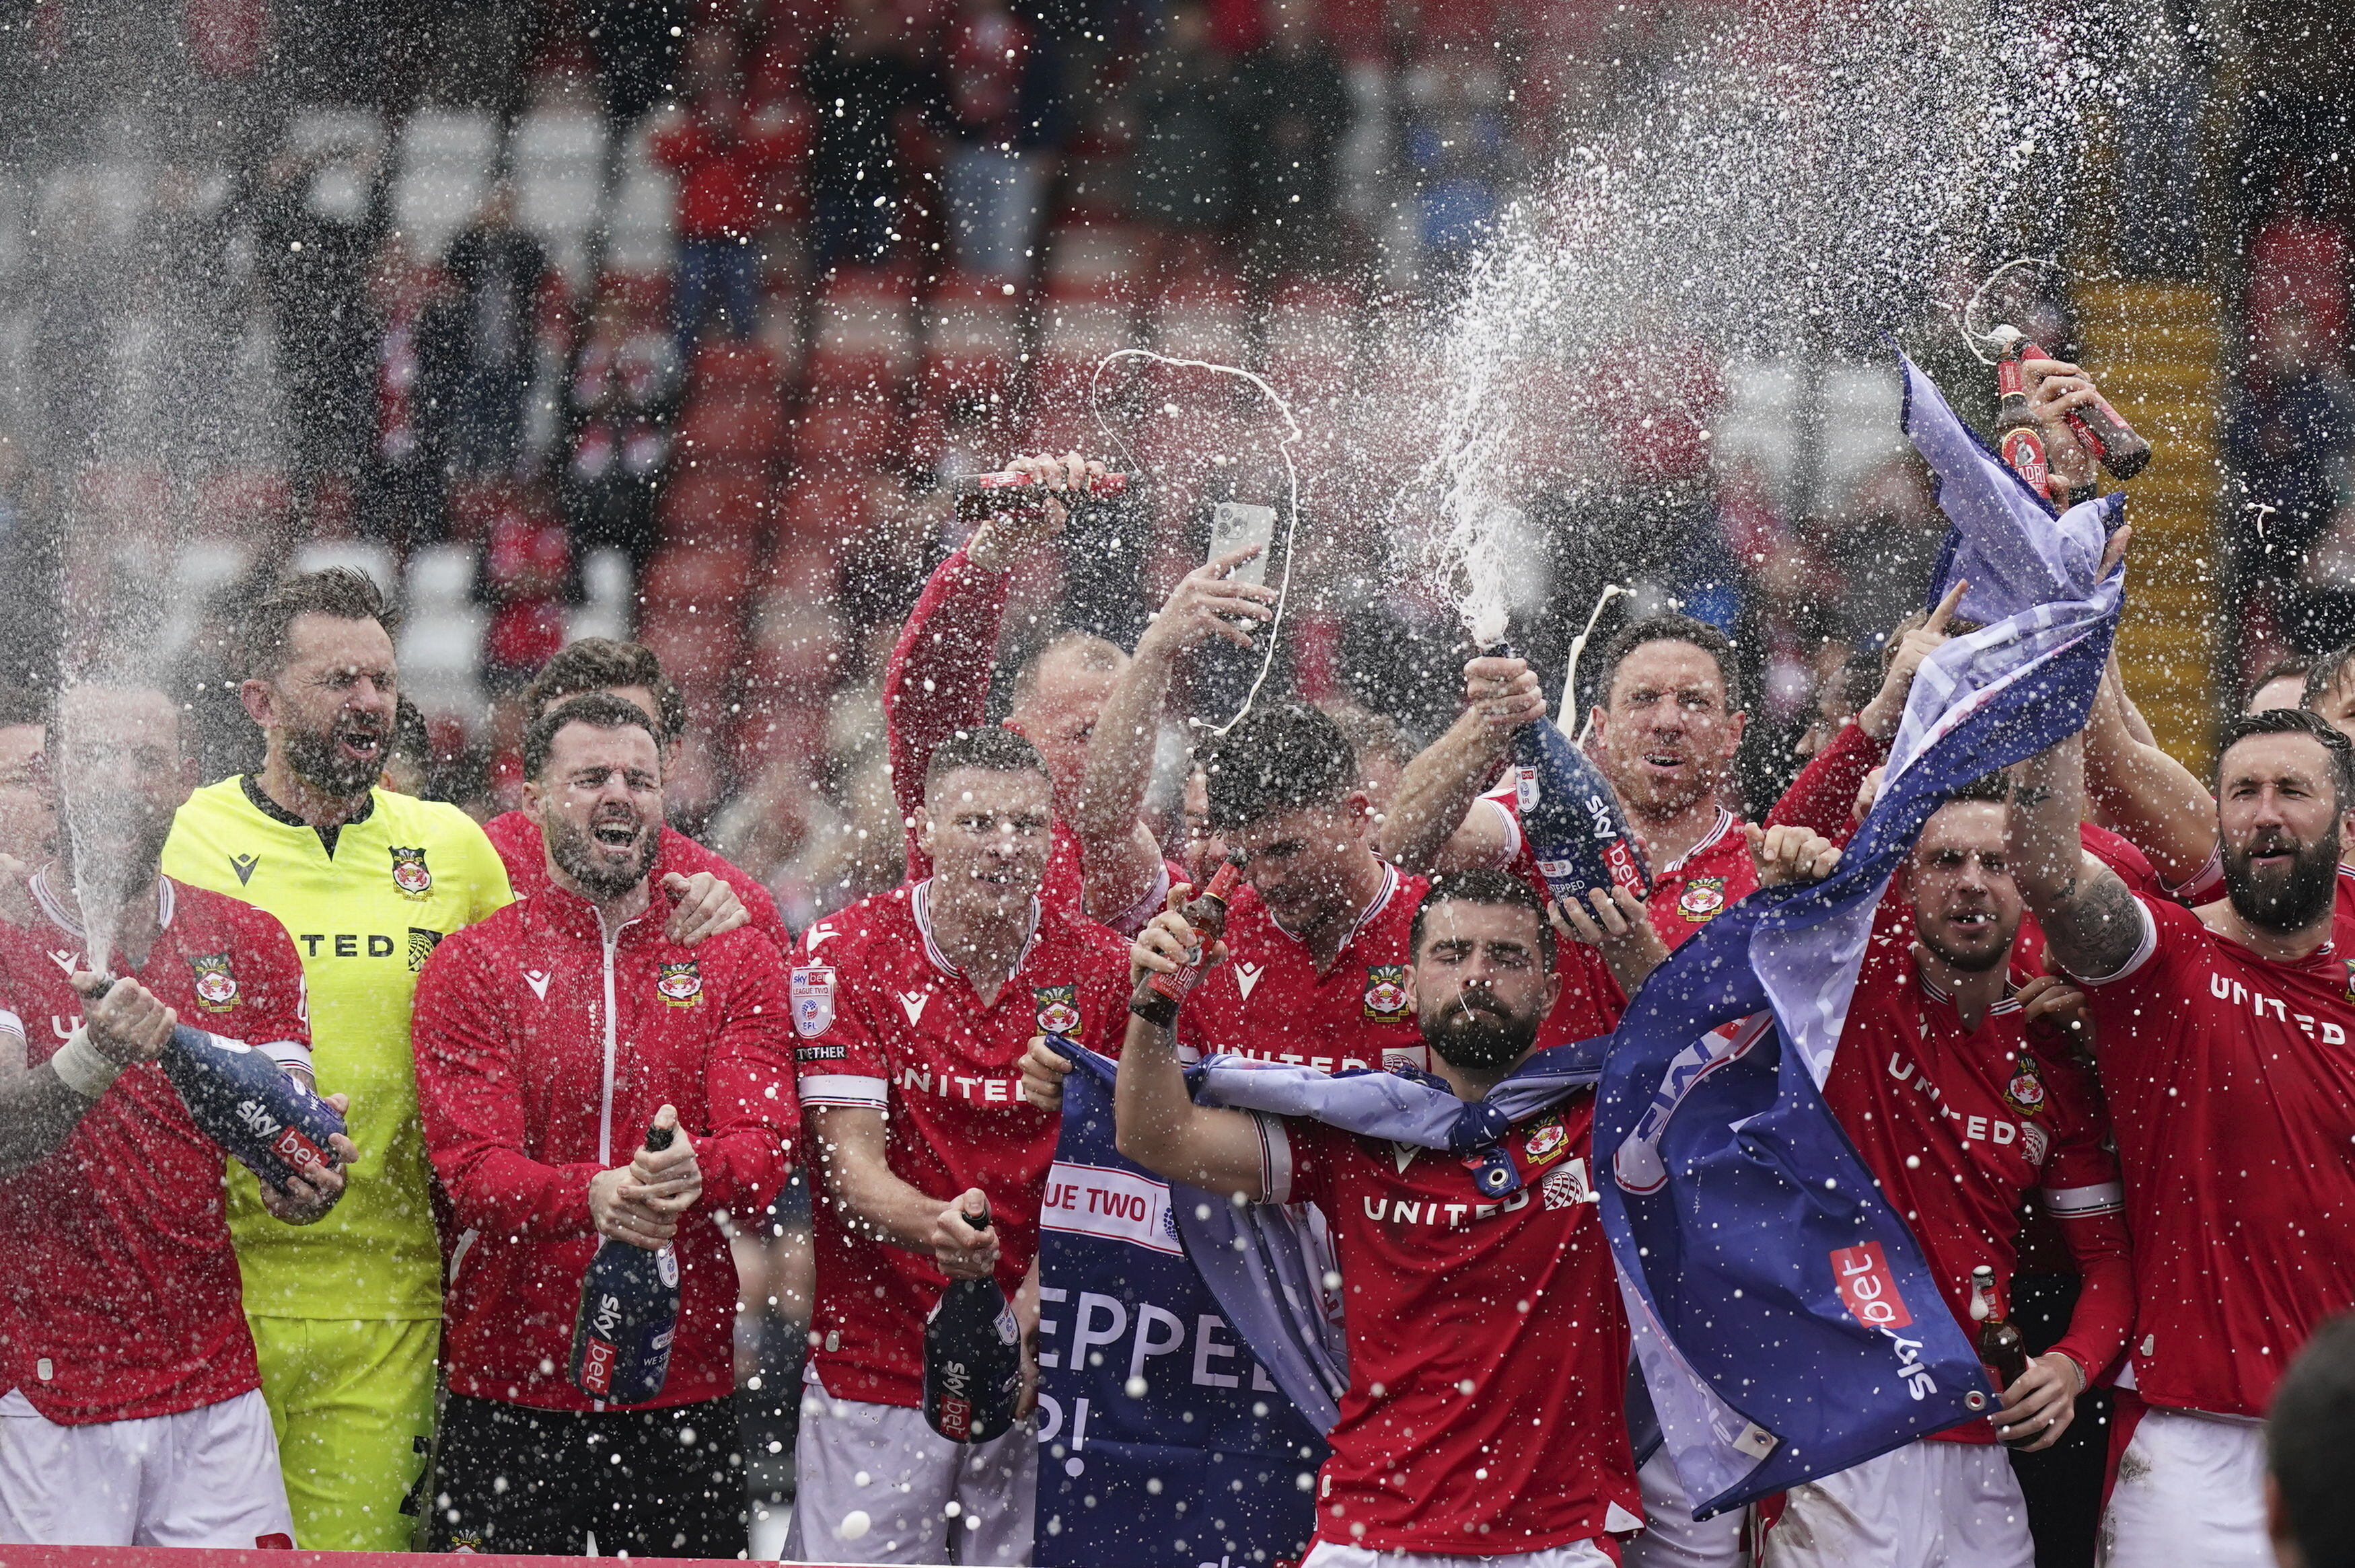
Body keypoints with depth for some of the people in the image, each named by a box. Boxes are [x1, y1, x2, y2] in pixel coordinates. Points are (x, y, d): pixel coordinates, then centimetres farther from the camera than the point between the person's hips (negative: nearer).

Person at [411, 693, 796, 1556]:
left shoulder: (734, 957, 8)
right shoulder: (472, 966, 2)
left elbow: (767, 1148, -4)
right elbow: (474, 1169, -10)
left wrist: (694, 1170, -28)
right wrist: (594, 1194, -30)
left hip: (687, 1388, 2)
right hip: (509, 1384, -2)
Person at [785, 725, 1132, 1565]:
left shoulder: (1095, 967, 2)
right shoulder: (846, 954, -6)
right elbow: (851, 1164, -10)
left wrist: (1031, 1311, -8)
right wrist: (936, 1227, -31)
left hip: (1030, 1365, 2)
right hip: (873, 1361, -2)